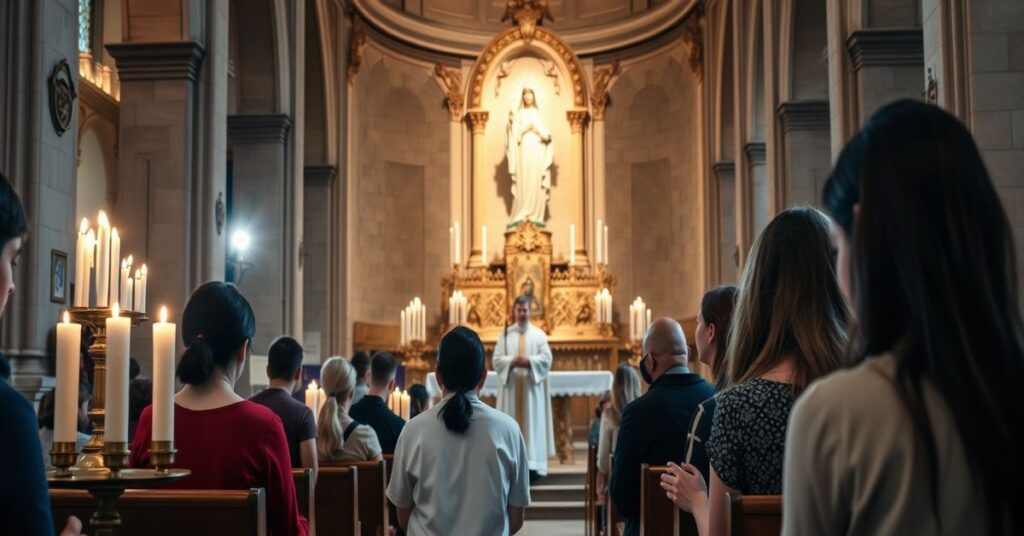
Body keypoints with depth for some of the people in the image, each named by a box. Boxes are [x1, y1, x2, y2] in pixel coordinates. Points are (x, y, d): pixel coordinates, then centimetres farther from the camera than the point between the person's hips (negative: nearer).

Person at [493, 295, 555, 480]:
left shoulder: (539, 334, 6)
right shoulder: (505, 334, 8)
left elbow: (546, 359, -4)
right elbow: (497, 359, 0)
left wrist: (528, 361, -19)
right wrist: (512, 361, -18)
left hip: (532, 387, -1)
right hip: (511, 386, 1)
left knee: (533, 423, -2)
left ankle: (532, 464, -2)